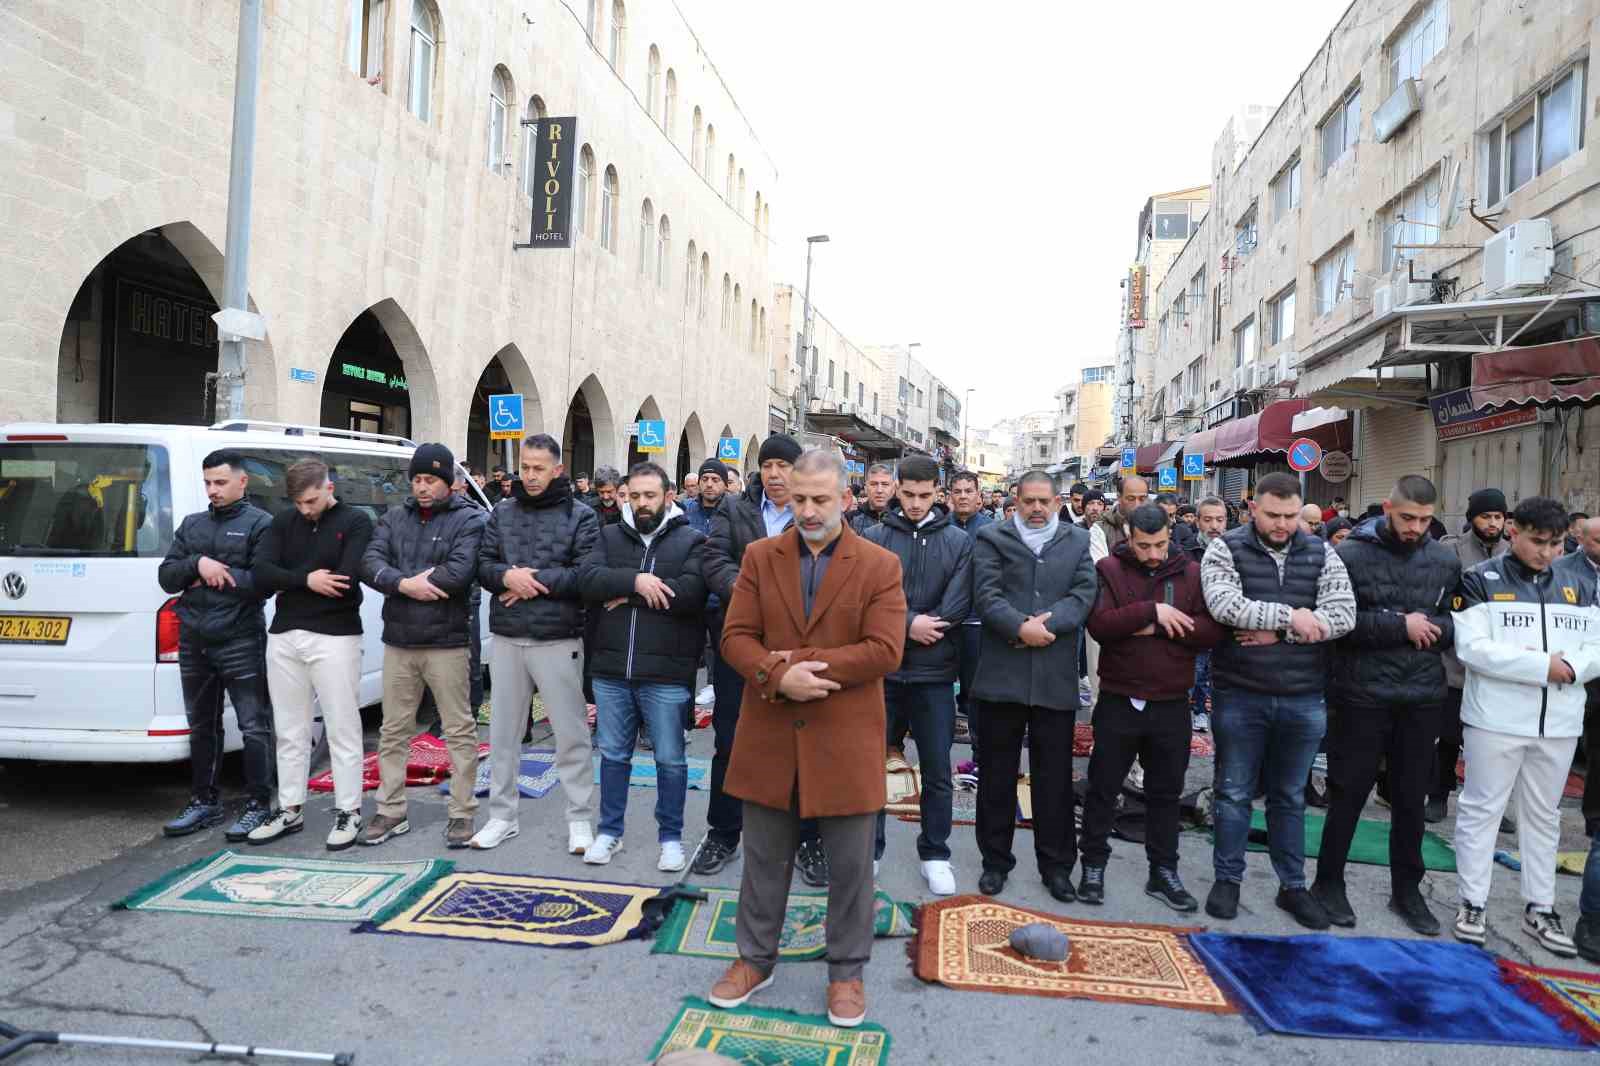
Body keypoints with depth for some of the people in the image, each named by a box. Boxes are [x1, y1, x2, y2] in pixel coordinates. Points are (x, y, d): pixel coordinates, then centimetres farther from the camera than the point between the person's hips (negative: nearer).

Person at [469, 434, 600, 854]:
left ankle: (580, 819, 16)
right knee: (502, 732, 13)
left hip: (558, 640, -4)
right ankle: (502, 817, 27)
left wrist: (532, 580, -16)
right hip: (507, 638, 4)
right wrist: (507, 576, -17)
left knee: (572, 733, 4)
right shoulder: (502, 512, 9)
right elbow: (483, 564, 5)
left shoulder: (581, 516, -4)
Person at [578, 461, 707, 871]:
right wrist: (634, 580, -22)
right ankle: (609, 831, 31)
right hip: (611, 670, 3)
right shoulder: (610, 536, 9)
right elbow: (587, 579, -7)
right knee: (613, 755, 16)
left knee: (670, 759, 8)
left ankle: (671, 837, 24)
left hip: (667, 673, -3)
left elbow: (690, 592, -18)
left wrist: (626, 595, -13)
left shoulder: (692, 540, -2)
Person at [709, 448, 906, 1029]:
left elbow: (884, 651, -12)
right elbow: (735, 637, -1)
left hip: (845, 740, -2)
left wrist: (801, 661, -17)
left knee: (850, 863, 10)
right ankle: (755, 958, 35)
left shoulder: (880, 565, -4)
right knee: (764, 856, 16)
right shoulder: (760, 556, 3)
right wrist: (778, 678, -20)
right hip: (768, 735, 2)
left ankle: (847, 970, 30)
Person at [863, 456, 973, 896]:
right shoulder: (875, 537, 2)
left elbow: (958, 604, -5)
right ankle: (868, 849, 25)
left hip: (934, 670, 0)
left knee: (937, 770, 9)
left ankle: (935, 854, 25)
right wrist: (908, 624, -18)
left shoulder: (959, 541, 4)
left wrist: (924, 628, -13)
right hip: (882, 667, 0)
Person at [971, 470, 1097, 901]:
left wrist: (1046, 624, -16)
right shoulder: (991, 538, 5)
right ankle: (995, 860, 23)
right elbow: (986, 593, -7)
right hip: (1001, 673, -1)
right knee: (997, 774, 9)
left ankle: (1056, 865, 23)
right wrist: (1021, 627, -20)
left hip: (1055, 676, 1)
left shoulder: (1077, 541, 11)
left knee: (1055, 776, 9)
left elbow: (1084, 594, -1)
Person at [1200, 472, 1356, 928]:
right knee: (1234, 793, 9)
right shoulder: (1226, 549, -5)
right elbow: (1224, 604, -21)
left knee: (1290, 797, 16)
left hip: (1303, 699, 3)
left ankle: (1293, 885, 29)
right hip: (1240, 695, -2)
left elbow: (1343, 614, -8)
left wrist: (1277, 632, -15)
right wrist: (1289, 615, -19)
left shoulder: (1321, 554, 4)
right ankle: (1227, 879, 24)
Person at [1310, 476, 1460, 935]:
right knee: (1348, 794, 5)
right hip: (1362, 696, -3)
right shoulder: (1352, 555, -6)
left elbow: (1459, 626, 8)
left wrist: (1430, 627, -12)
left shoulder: (1445, 562, 6)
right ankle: (1328, 882, 20)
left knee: (1411, 799, 14)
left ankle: (1407, 890, 29)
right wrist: (1400, 626, -16)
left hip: (1422, 698, 4)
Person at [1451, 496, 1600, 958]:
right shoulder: (1480, 581, -5)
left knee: (1543, 815, 15)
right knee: (1482, 809, 3)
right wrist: (1544, 666, -18)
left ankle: (1539, 908, 26)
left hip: (1559, 723, 5)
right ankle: (1472, 903, 14)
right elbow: (1472, 647, -15)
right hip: (1496, 718, -5)